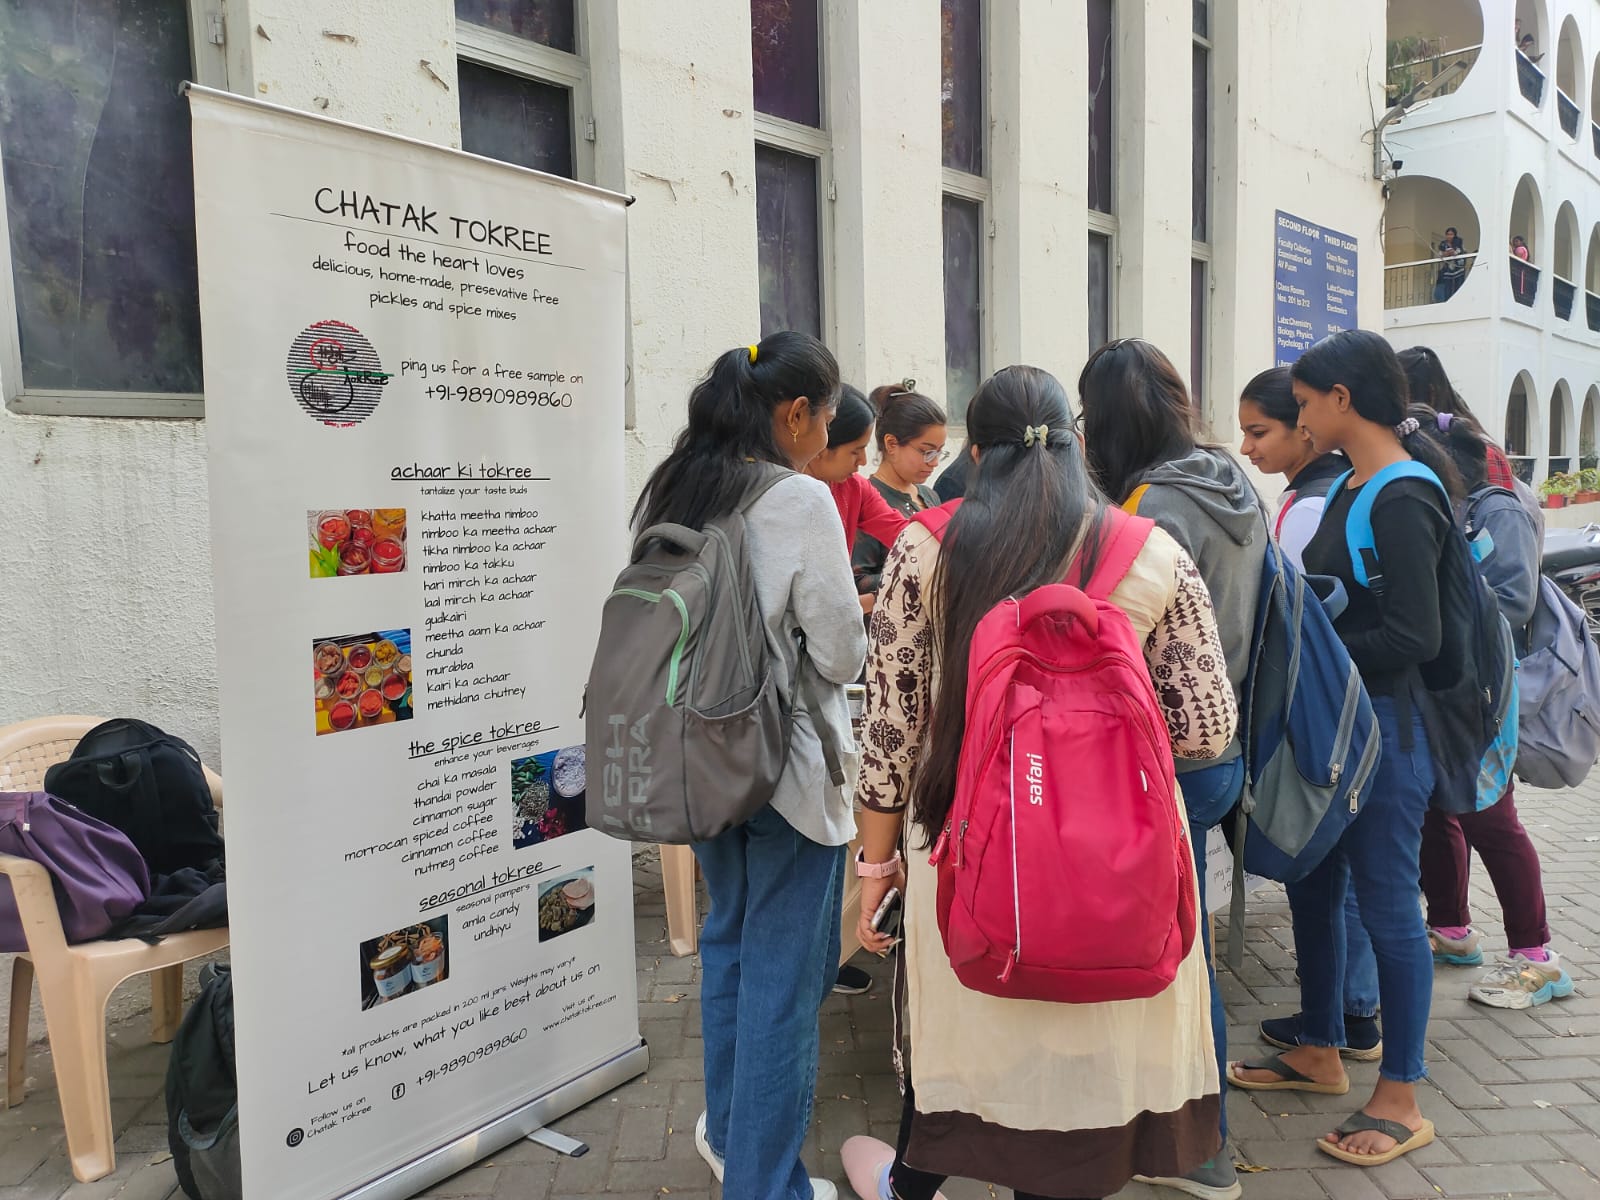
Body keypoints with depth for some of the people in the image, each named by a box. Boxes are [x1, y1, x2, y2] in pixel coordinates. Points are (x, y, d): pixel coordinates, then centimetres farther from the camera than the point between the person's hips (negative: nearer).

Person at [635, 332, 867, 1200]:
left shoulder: (668, 492, 4)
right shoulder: (801, 501, -17)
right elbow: (839, 655, -15)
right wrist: (841, 631, 7)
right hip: (789, 766, -8)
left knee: (728, 944, 24)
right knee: (784, 976, 6)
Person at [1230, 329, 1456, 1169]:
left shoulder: (1402, 502, -18)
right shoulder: (1347, 488, 8)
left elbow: (1416, 637, -22)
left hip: (1380, 727, -9)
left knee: (1386, 907, 4)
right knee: (1312, 888, 18)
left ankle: (1400, 1101, 21)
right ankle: (1319, 1053, 37)